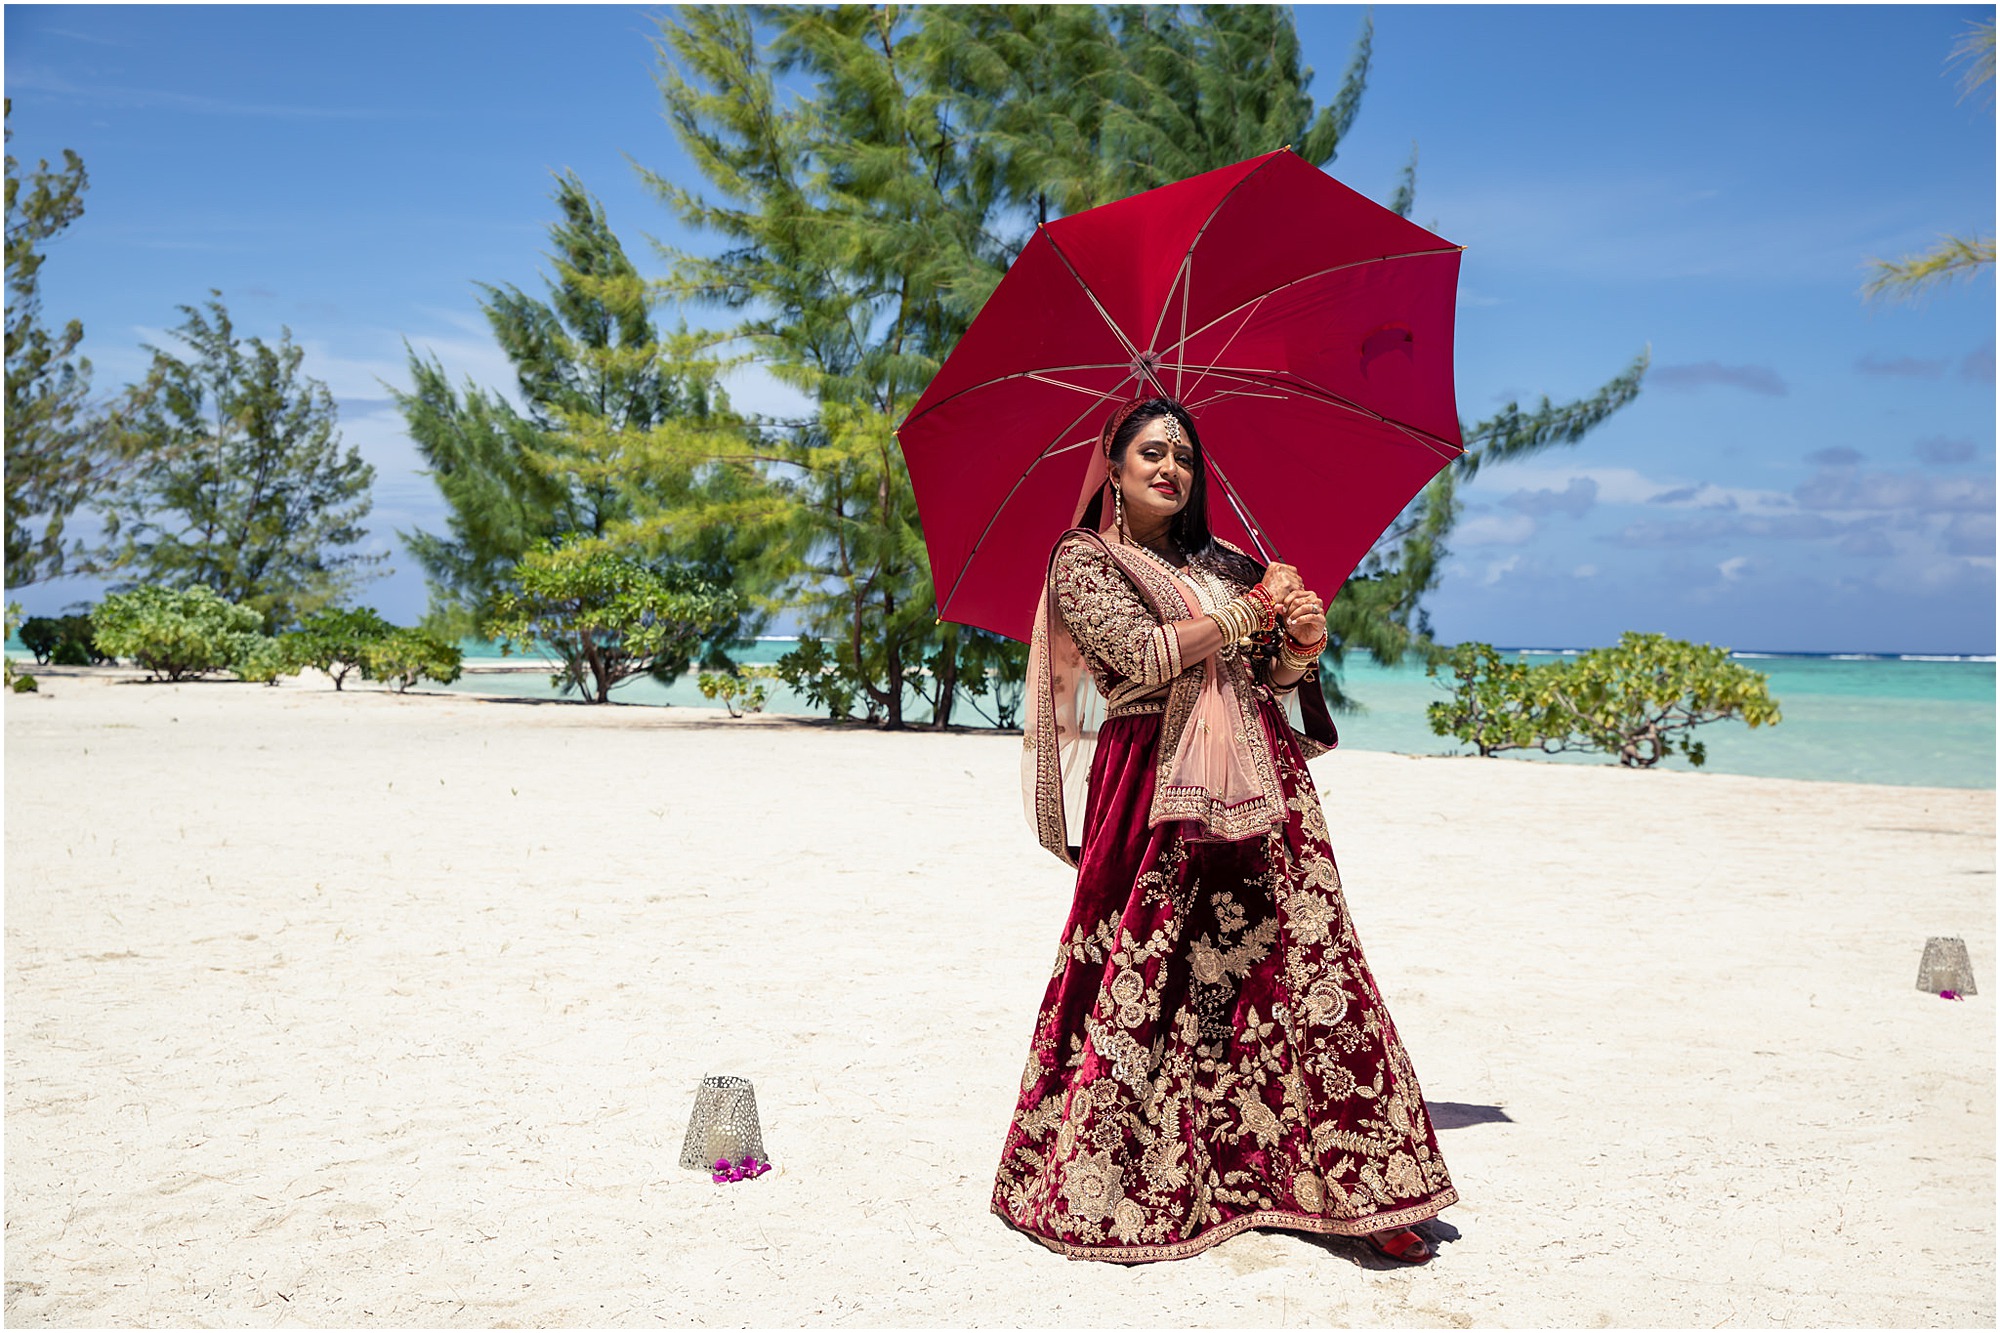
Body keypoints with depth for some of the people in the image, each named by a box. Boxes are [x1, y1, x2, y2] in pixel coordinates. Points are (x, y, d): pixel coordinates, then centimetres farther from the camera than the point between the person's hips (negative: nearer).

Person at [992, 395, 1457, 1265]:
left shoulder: (1222, 562, 21)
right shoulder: (1083, 560, 5)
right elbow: (1143, 654, -11)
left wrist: (1302, 645, 0)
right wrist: (1254, 609, -2)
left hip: (1260, 785, 5)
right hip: (1154, 791, -5)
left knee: (1308, 962, -4)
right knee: (1143, 976, -6)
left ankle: (1357, 1188, -1)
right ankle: (1099, 1184, 9)